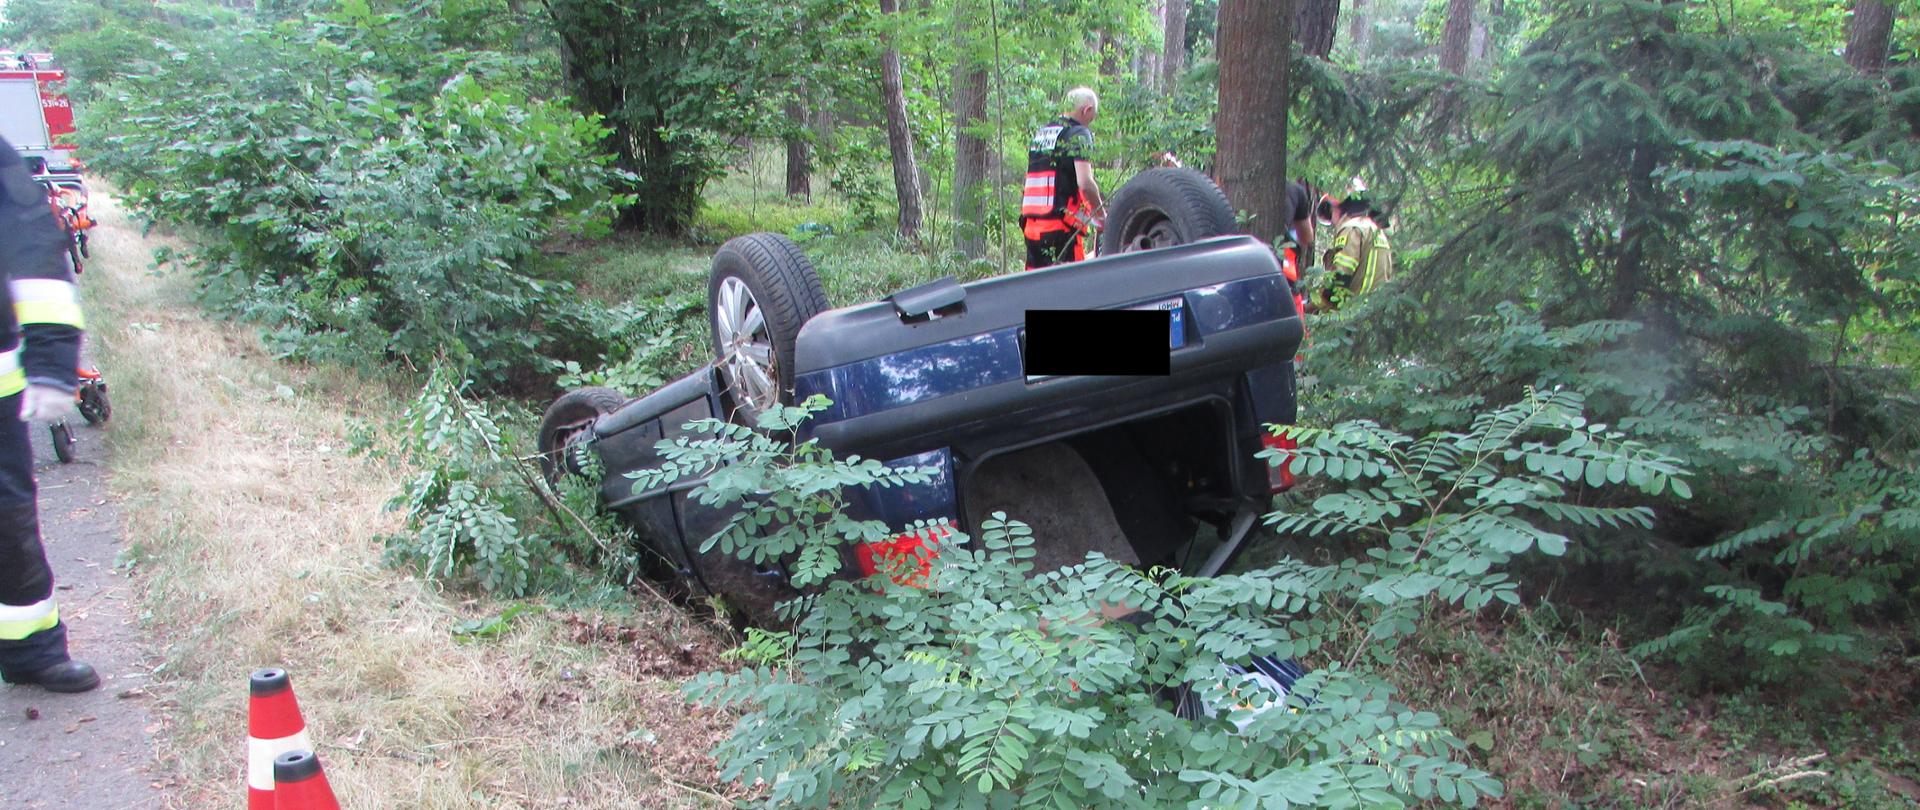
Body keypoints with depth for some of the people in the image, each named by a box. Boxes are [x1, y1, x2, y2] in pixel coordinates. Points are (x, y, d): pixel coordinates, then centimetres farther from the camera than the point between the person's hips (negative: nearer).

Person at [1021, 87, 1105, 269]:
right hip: (1061, 227, -7)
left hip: (1031, 223, 8)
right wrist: (1100, 213, -2)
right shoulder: (1078, 134, -5)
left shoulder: (1040, 133, 18)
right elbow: (1085, 183, -16)